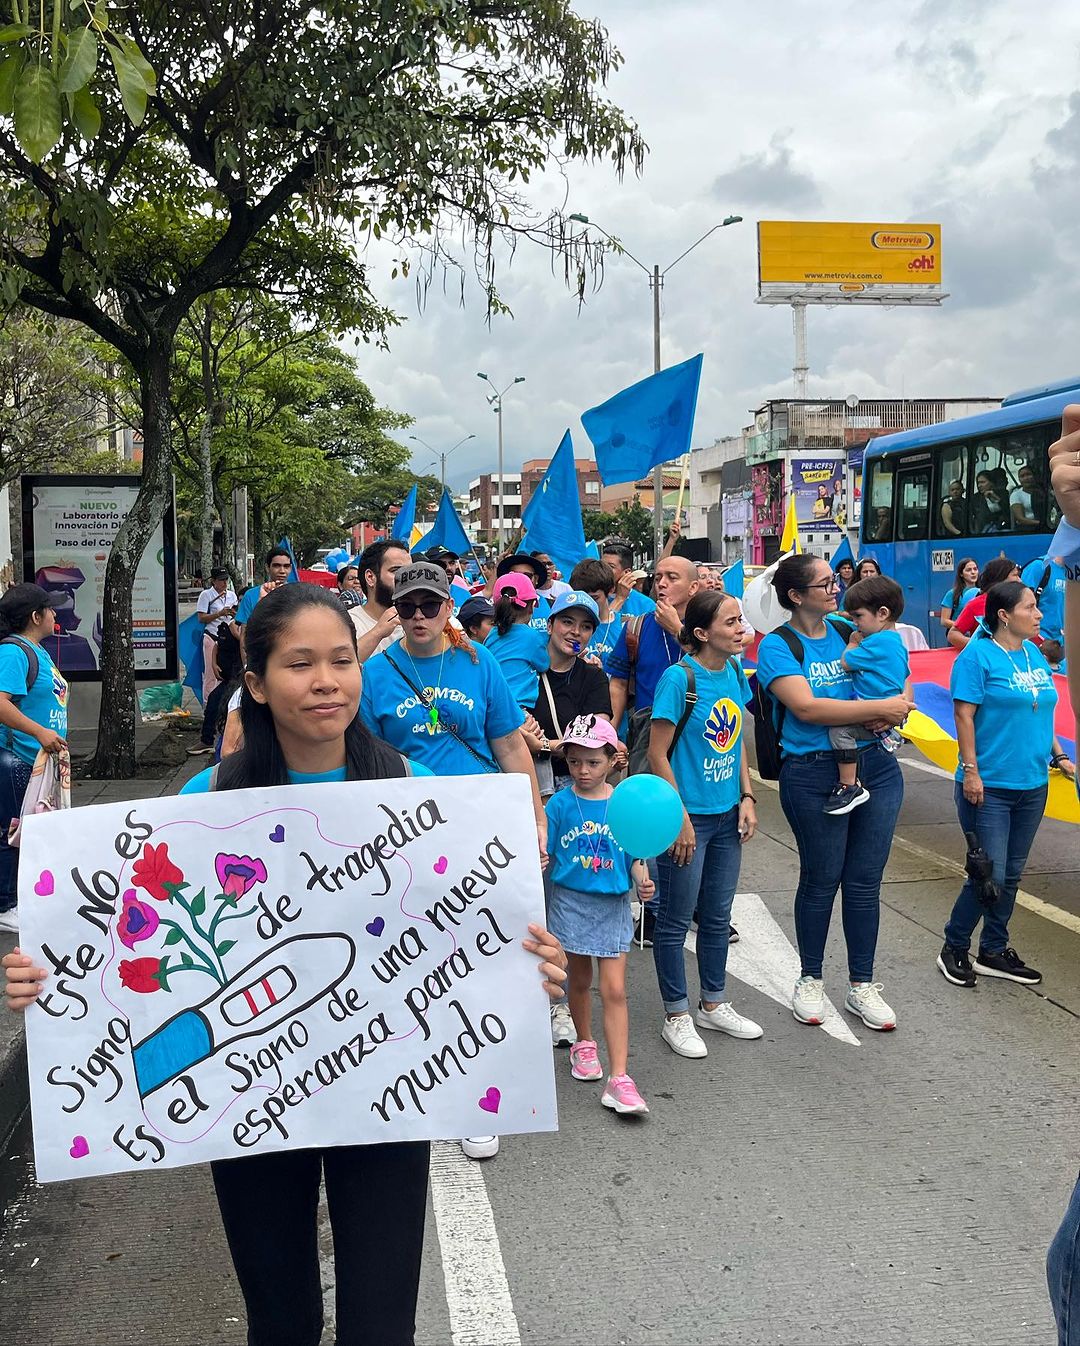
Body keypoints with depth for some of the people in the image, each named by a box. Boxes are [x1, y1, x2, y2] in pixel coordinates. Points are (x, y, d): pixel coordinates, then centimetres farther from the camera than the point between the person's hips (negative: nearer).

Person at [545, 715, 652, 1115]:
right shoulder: (560, 804, -6)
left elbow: (634, 857, 3)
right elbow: (545, 854, -5)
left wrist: (642, 881, -14)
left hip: (613, 905, 0)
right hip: (571, 900, 0)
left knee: (614, 990, -4)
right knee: (579, 980, 17)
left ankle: (618, 1079, -3)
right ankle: (584, 1044, 41)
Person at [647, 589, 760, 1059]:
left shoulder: (734, 671, 3)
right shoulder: (679, 678, -18)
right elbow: (658, 755, -16)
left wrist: (747, 798, 5)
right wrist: (680, 820, -16)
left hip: (726, 814, 7)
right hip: (688, 814, -7)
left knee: (718, 915, 18)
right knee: (676, 919, 7)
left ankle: (713, 1004, 35)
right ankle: (677, 1016, 22)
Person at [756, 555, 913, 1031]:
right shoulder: (777, 645, -7)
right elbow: (806, 707, -20)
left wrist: (894, 710, -8)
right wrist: (880, 708, -19)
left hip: (876, 766, 5)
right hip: (814, 774, -4)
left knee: (865, 881, 10)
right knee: (821, 879, 7)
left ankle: (862, 986, 25)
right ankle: (810, 980, 27)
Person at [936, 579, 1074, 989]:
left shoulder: (1035, 654, 10)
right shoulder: (978, 656, -12)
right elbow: (964, 715, -15)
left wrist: (1058, 755, 15)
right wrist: (970, 772, -18)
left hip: (1031, 785, 7)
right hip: (989, 787, -7)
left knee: (1011, 875, 13)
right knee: (990, 875, -6)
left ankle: (993, 952, 27)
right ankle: (954, 948, 15)